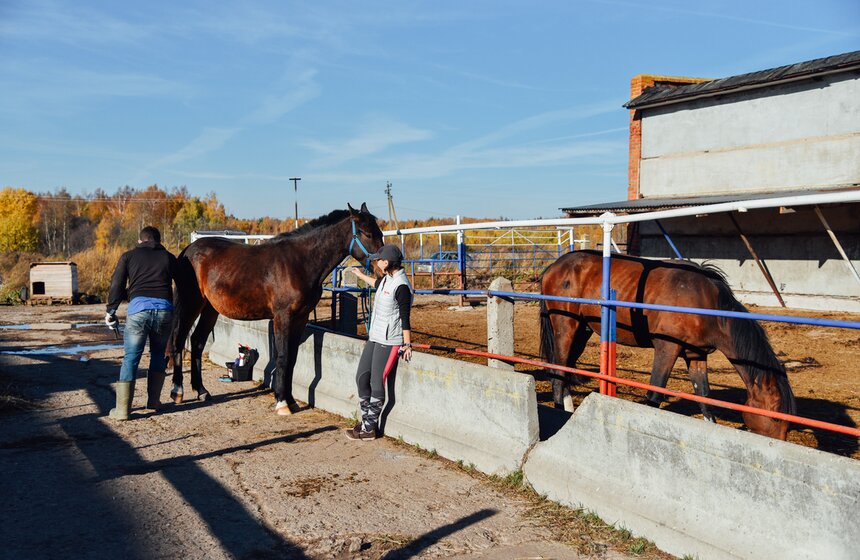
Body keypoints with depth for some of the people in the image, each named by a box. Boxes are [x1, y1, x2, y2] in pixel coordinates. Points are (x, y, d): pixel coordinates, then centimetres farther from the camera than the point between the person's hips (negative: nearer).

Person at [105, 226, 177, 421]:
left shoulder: (129, 256, 16)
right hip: (164, 309, 1)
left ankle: (122, 409, 3)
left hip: (138, 308, -1)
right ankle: (153, 401, 22)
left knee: (131, 358, 5)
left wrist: (110, 311, 24)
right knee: (158, 355, 20)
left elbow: (117, 286, 12)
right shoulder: (169, 257, 19)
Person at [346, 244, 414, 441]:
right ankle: (366, 420, 24)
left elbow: (405, 317, -19)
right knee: (362, 378, 12)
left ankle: (369, 429, 4)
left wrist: (407, 345, -19)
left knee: (376, 383, -6)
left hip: (389, 342, -10)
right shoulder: (387, 279, 10)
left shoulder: (401, 286, -19)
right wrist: (361, 275, 49)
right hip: (375, 337, 10)